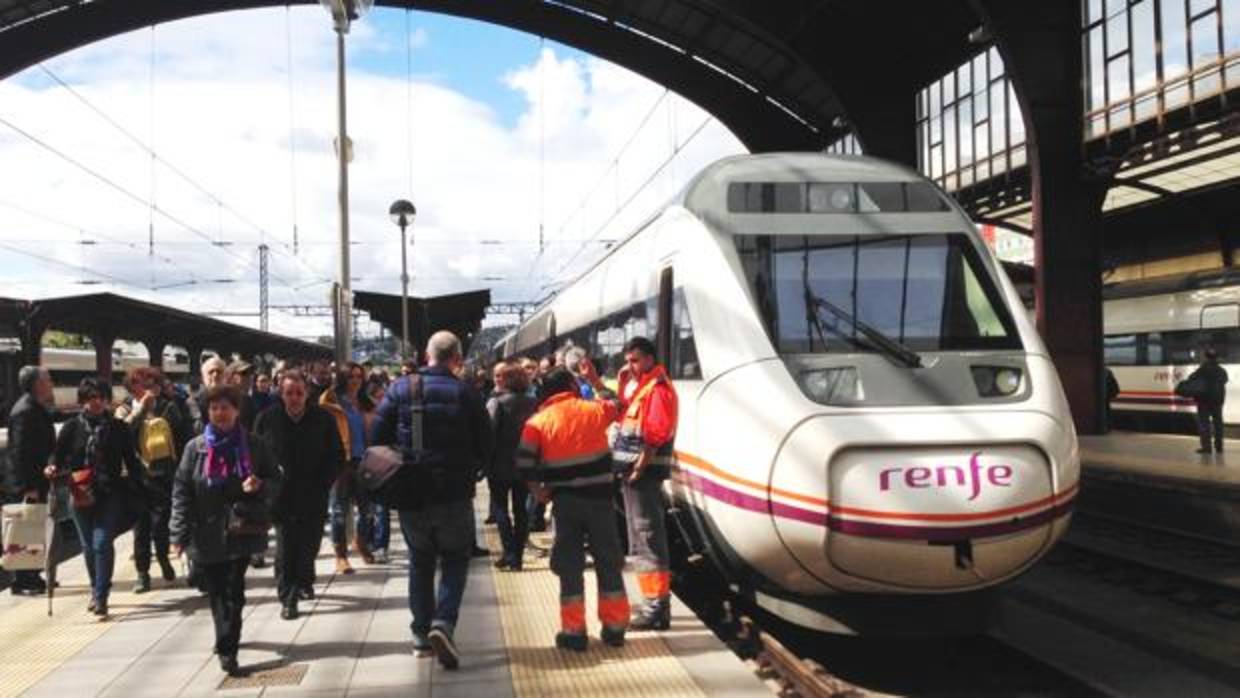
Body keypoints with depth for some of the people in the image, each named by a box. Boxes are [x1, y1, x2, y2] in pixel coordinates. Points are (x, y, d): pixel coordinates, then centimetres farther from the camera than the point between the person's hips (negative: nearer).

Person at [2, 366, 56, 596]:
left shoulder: (36, 408, 13)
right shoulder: (25, 411, -18)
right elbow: (20, 451, -22)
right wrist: (28, 486, -22)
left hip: (34, 483, 10)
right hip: (26, 485, -10)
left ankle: (31, 577, 24)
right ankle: (21, 582, 3)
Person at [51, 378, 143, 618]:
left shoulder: (119, 428, 1)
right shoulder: (72, 427, 2)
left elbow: (131, 461, 5)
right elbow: (59, 455, 6)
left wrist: (138, 488, 1)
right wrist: (53, 469, -16)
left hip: (111, 495, -2)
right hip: (81, 495, 2)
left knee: (102, 543, -12)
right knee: (88, 546, 12)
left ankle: (100, 598, -7)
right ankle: (96, 590, 30)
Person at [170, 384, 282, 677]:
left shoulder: (255, 446, 1)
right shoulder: (195, 448, 1)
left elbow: (276, 482, 7)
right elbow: (181, 492, -1)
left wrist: (260, 487, -17)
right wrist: (179, 534, -7)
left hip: (241, 530, -1)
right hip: (207, 533, 1)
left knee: (233, 592, -2)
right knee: (217, 593, 6)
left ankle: (227, 649, 5)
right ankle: (228, 644, 18)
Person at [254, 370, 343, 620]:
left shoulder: (323, 419, -2)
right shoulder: (267, 418, -3)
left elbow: (337, 456, 4)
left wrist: (322, 486, -4)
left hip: (314, 498, 1)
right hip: (282, 497, -1)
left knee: (309, 545, 11)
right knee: (285, 548, -4)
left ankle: (304, 583, 35)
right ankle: (288, 598, 4)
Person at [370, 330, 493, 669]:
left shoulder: (400, 390, -2)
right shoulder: (466, 394, -6)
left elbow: (377, 438, -2)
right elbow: (485, 445, -4)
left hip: (410, 493, 2)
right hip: (455, 494, -2)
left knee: (420, 561, 18)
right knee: (455, 560, 11)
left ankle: (421, 631, 21)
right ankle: (443, 622, -9)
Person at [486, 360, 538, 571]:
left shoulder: (496, 402, -13)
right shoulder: (531, 403, 2)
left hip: (501, 465, -5)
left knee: (499, 507, 6)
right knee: (521, 509, 12)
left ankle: (509, 554, -4)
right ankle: (517, 556, 14)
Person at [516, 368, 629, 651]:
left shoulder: (538, 422, -1)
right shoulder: (594, 410, 2)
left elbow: (524, 463, -11)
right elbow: (616, 405, 25)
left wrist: (539, 490, 4)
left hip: (565, 500, -1)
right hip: (599, 497, 1)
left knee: (570, 566, 8)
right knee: (609, 563, 12)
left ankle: (574, 631, 10)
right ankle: (615, 627, 18)